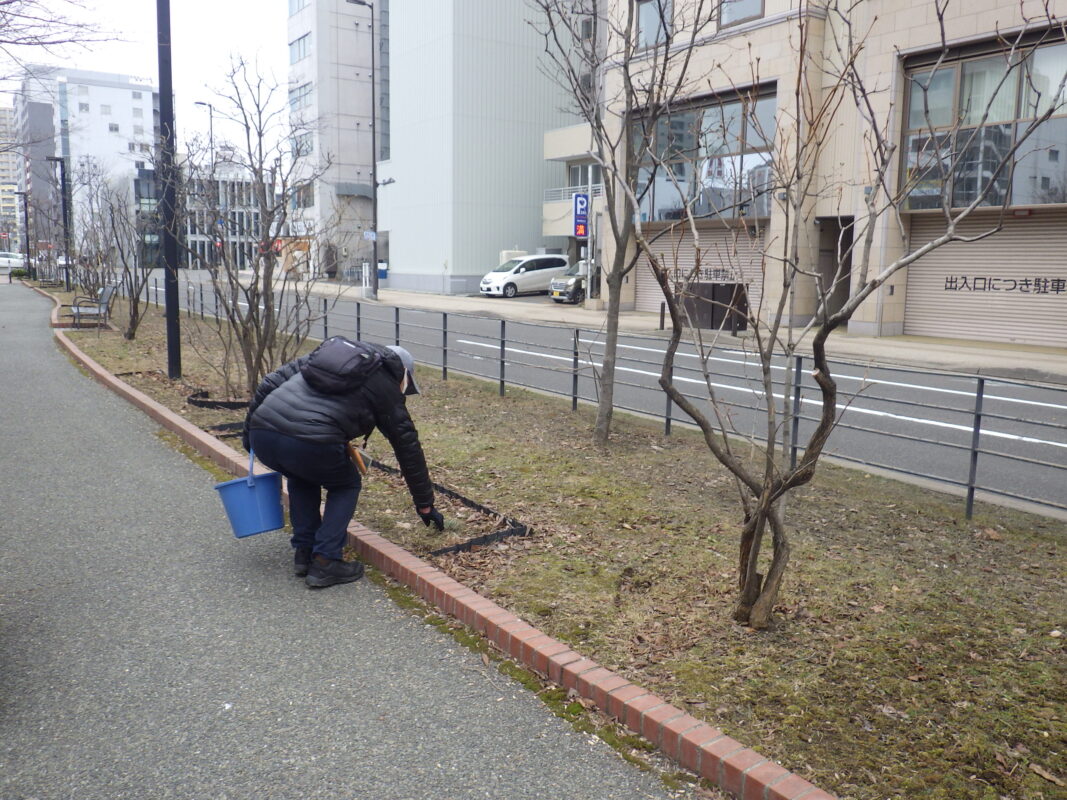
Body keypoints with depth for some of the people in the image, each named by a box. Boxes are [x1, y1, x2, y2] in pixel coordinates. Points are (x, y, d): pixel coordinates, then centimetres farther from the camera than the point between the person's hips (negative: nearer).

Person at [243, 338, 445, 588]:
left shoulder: (331, 350, 29)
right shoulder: (385, 388, 16)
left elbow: (271, 382, 22)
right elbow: (408, 447, 21)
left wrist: (251, 427, 28)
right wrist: (425, 505, 29)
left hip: (261, 435, 6)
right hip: (311, 443, -5)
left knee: (301, 477, 35)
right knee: (346, 485, 24)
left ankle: (303, 553, 31)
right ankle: (324, 563, 14)